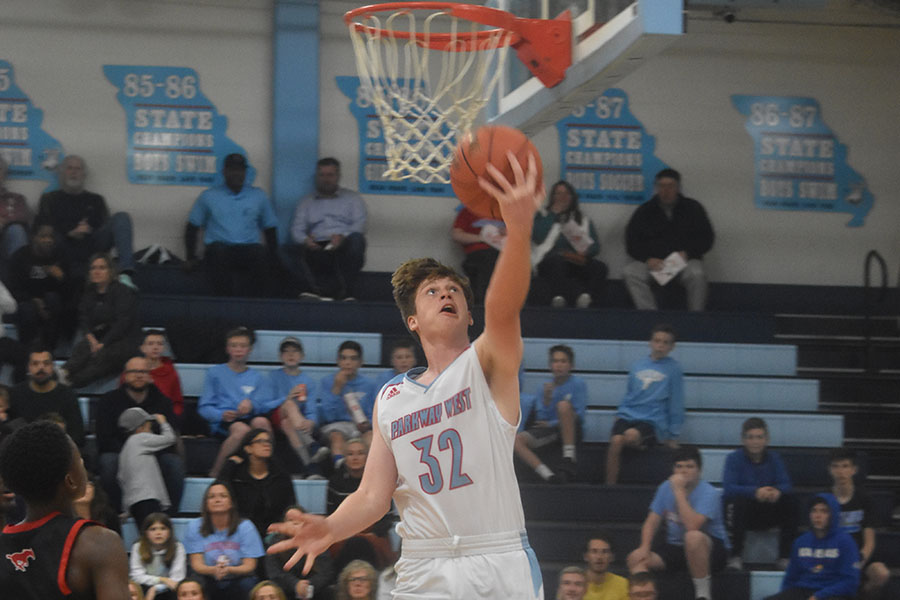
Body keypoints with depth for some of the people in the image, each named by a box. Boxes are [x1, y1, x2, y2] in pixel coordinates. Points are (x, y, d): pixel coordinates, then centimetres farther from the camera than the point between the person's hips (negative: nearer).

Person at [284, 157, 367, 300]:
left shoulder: (352, 198, 22)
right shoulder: (306, 201, 26)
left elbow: (360, 224, 5)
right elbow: (297, 228, 12)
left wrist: (342, 236, -16)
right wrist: (305, 240, -13)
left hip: (342, 248, -2)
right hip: (316, 249, 2)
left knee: (356, 239, -36)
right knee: (287, 250, -27)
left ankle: (346, 291, -39)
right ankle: (313, 290, -46)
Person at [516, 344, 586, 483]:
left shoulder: (578, 384, -1)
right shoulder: (545, 387, 9)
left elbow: (579, 416, -7)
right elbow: (541, 419, 4)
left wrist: (551, 424, -7)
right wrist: (546, 399, -14)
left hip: (570, 430, -4)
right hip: (548, 431, 4)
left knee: (563, 405, -34)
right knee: (517, 439, -22)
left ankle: (569, 459, -32)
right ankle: (548, 475, -36)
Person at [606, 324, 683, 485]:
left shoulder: (673, 368, 5)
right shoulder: (637, 366, 15)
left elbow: (676, 405, 6)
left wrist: (673, 437, 5)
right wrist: (620, 414, 13)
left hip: (652, 422, -3)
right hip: (627, 416, 3)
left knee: (631, 435, -37)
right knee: (616, 441, -29)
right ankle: (609, 486, -20)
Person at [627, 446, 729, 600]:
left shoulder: (709, 493, -16)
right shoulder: (666, 488, 3)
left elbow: (692, 526, -31)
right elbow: (651, 522, 5)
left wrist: (679, 491, -27)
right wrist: (644, 547, -14)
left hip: (710, 549, -6)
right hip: (675, 548, 6)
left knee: (693, 537, -40)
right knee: (636, 558, -16)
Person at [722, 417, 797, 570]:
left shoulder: (773, 458, 4)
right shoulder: (734, 458, -6)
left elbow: (786, 485, -9)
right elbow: (728, 489, -21)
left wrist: (778, 491, -35)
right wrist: (755, 492, -38)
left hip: (768, 514, 3)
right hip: (744, 513, -3)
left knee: (790, 501, -22)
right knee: (737, 501, -35)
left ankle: (784, 556, -17)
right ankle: (735, 557, -26)